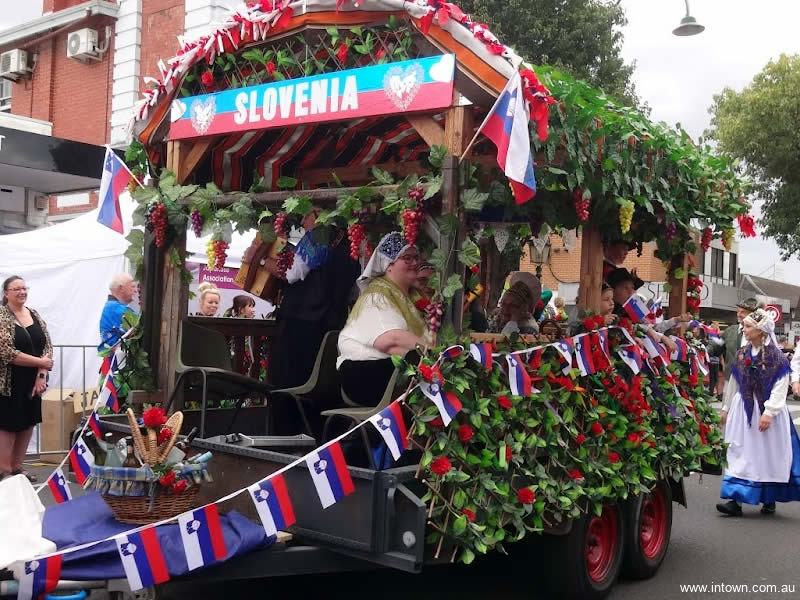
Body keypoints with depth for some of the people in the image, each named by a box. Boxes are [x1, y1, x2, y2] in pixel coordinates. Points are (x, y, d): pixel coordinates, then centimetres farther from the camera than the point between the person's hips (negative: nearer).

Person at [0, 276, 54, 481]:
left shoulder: (34, 315, 8)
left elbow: (47, 346, 5)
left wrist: (42, 374, -8)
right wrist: (40, 362, -15)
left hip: (33, 381, 6)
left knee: (28, 423, 10)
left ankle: (17, 468, 21)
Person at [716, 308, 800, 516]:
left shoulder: (776, 358, -9)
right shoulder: (741, 355, 7)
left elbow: (780, 388, -13)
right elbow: (733, 384, 14)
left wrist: (769, 412, -21)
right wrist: (726, 408, 18)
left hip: (767, 412, -4)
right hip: (743, 410, 5)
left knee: (769, 455, 5)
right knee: (740, 454, 0)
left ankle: (769, 500, 18)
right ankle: (736, 500, -2)